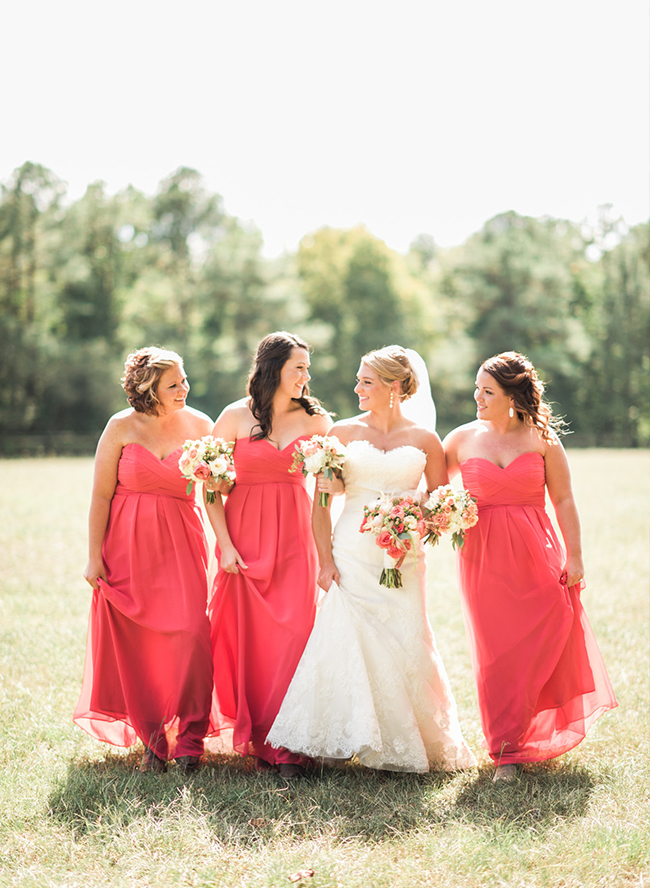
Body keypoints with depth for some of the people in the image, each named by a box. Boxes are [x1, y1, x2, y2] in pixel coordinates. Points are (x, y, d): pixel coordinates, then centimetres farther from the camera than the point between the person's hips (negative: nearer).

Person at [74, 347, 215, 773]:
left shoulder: (200, 426, 2)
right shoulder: (122, 427, -2)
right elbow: (101, 495, -1)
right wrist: (94, 557, -4)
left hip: (181, 544, 0)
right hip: (128, 546, 0)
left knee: (190, 633, -13)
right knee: (134, 642, 3)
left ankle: (189, 738, -2)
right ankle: (152, 740, 17)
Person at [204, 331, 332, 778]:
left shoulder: (313, 419, 6)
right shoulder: (235, 417, 0)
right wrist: (225, 545, -7)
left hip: (294, 540, 1)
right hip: (245, 538, -1)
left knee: (293, 635, -7)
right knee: (246, 638, 2)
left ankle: (285, 745, 1)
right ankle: (253, 738, 17)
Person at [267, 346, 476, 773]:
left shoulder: (424, 440, 5)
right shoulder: (343, 433, 5)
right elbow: (321, 502, 5)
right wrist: (325, 559, -4)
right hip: (353, 554, 0)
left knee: (403, 645, -2)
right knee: (348, 641, -6)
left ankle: (409, 745, 15)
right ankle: (354, 738, 7)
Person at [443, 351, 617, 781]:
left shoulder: (541, 438, 0)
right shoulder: (462, 439, 4)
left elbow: (564, 501, 2)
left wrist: (574, 557, -2)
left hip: (536, 555, 0)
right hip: (484, 557, 1)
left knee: (541, 648, 1)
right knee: (496, 654, 1)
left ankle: (523, 737, 23)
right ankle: (506, 753, 12)